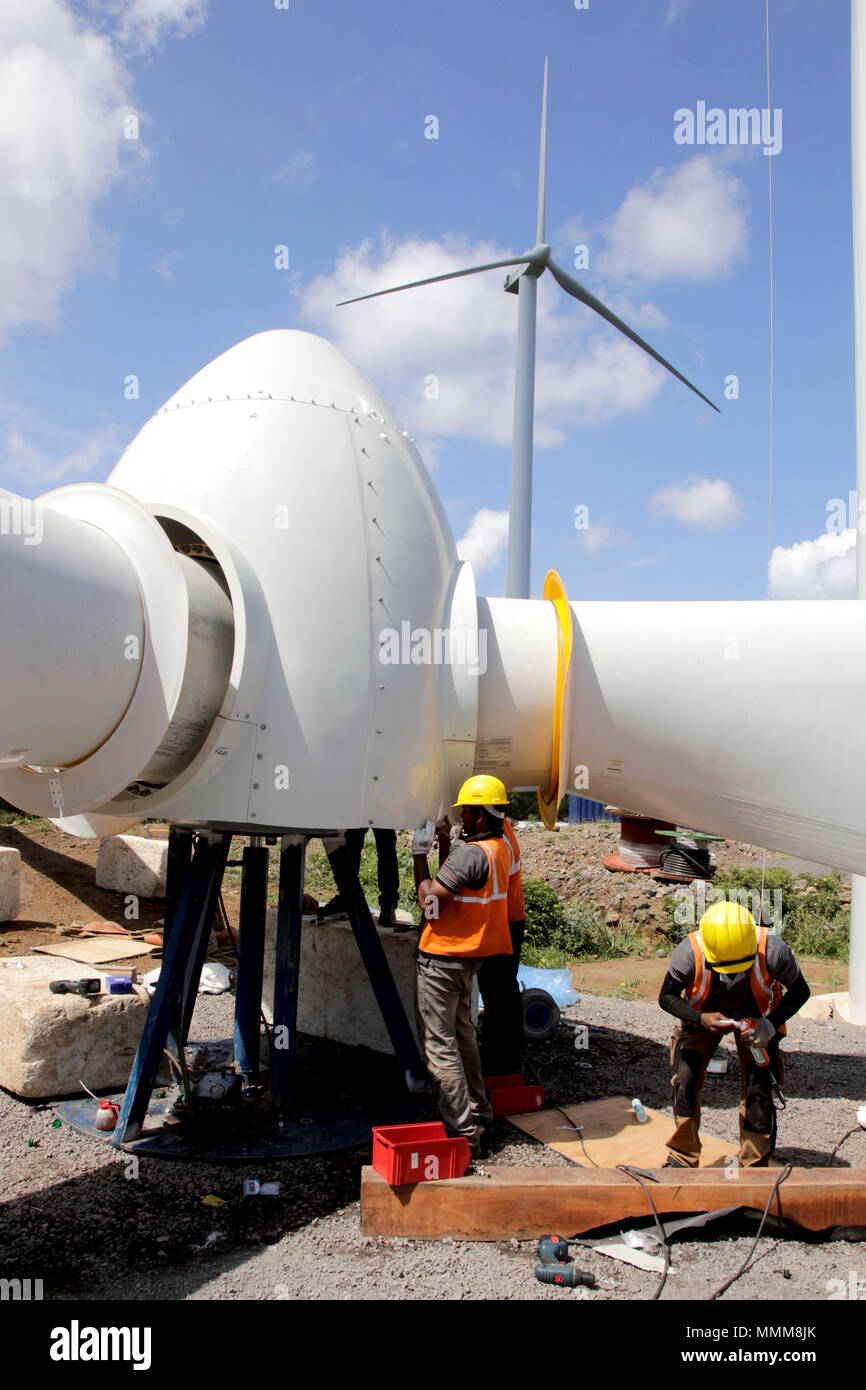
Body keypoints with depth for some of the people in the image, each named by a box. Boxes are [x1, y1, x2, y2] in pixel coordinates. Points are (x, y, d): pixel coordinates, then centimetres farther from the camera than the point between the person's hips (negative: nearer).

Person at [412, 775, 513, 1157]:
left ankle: (463, 1131, 3)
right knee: (462, 1033, 22)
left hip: (442, 959, -10)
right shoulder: (500, 845, 5)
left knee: (439, 1045, -1)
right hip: (468, 957, 10)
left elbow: (430, 898, -23)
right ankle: (479, 1113, 30)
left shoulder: (470, 853, -25)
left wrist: (419, 853, -13)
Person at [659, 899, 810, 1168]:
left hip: (754, 1016, 0)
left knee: (758, 1091, -7)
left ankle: (755, 1168, 12)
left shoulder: (771, 950, -35)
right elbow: (667, 997, -19)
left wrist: (771, 1024, -31)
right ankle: (682, 1159, 14)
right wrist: (701, 1019, -36)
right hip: (705, 1014, 0)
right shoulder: (690, 952, -35)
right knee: (685, 1082, -6)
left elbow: (799, 991, -16)